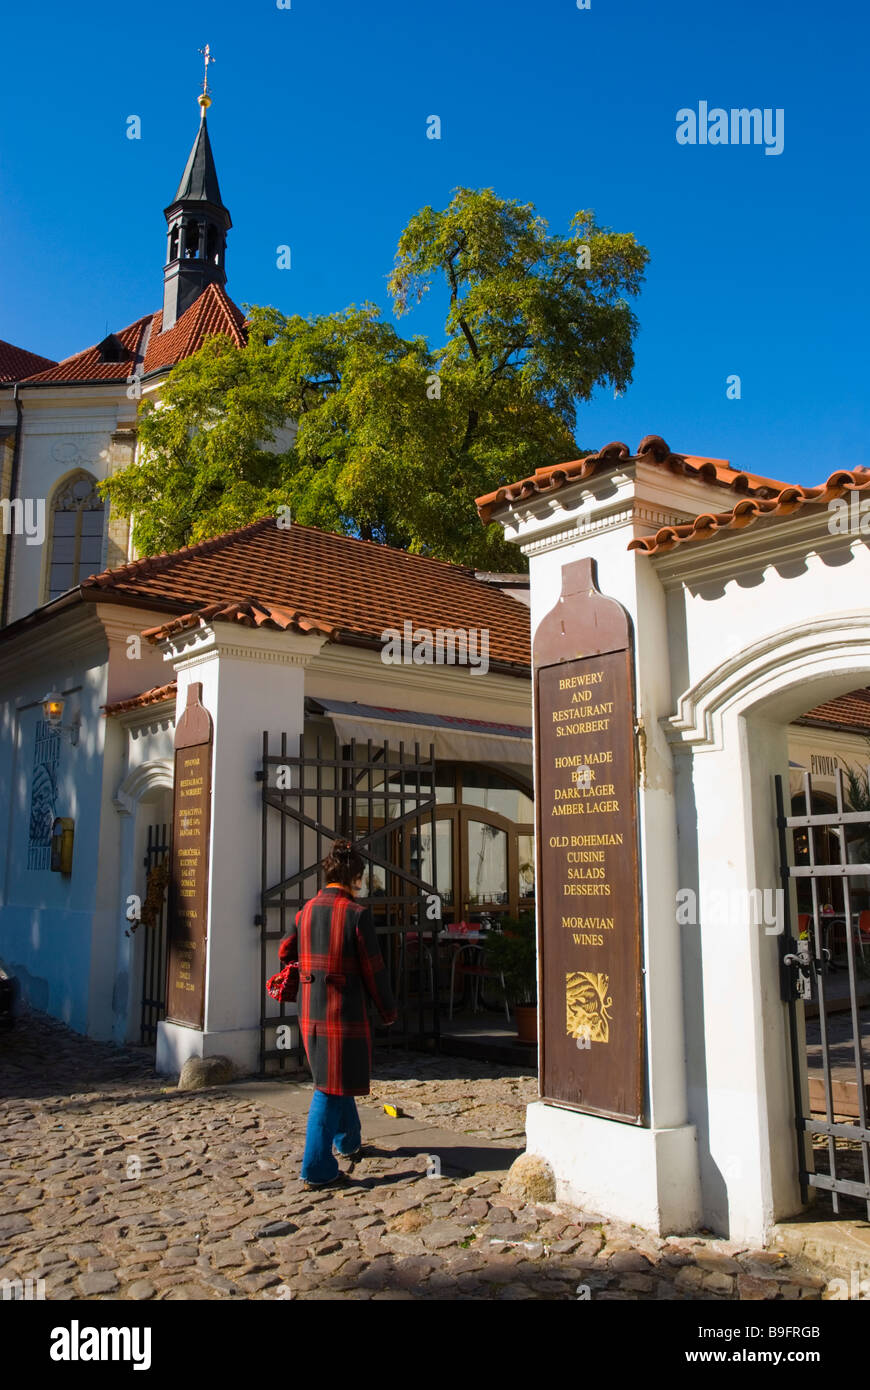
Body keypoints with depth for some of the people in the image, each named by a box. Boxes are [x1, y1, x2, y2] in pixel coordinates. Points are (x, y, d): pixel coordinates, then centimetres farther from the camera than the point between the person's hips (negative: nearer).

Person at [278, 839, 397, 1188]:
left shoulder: (307, 910, 4)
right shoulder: (357, 914, -15)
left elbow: (285, 952, 13)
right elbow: (373, 970, -11)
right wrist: (388, 1010, 2)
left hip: (310, 1012, 7)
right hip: (344, 1012, -7)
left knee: (336, 1079, 24)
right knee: (331, 1089, 1)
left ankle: (348, 1141, 41)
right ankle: (316, 1169, 6)